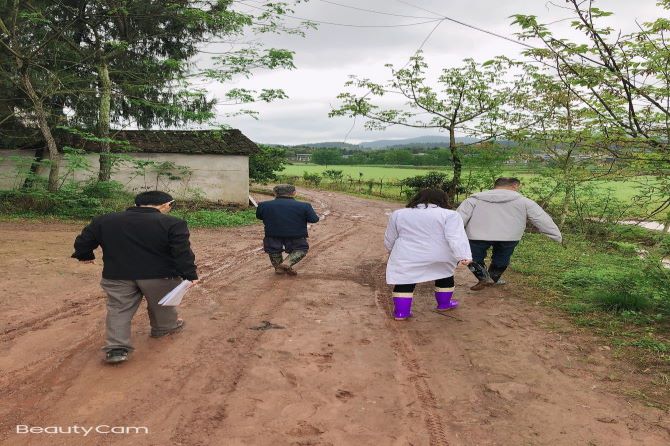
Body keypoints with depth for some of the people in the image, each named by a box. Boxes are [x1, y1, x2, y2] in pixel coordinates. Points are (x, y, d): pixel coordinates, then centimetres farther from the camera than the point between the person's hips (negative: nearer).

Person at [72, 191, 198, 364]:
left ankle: (116, 348, -1)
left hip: (117, 276, 2)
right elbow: (182, 252, -14)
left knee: (118, 309, 9)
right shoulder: (172, 223, -10)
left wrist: (85, 255, 30)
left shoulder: (104, 221, 5)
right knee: (161, 305, 20)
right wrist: (190, 275, -9)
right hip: (159, 276, -1)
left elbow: (83, 241, 12)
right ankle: (164, 327, 42)